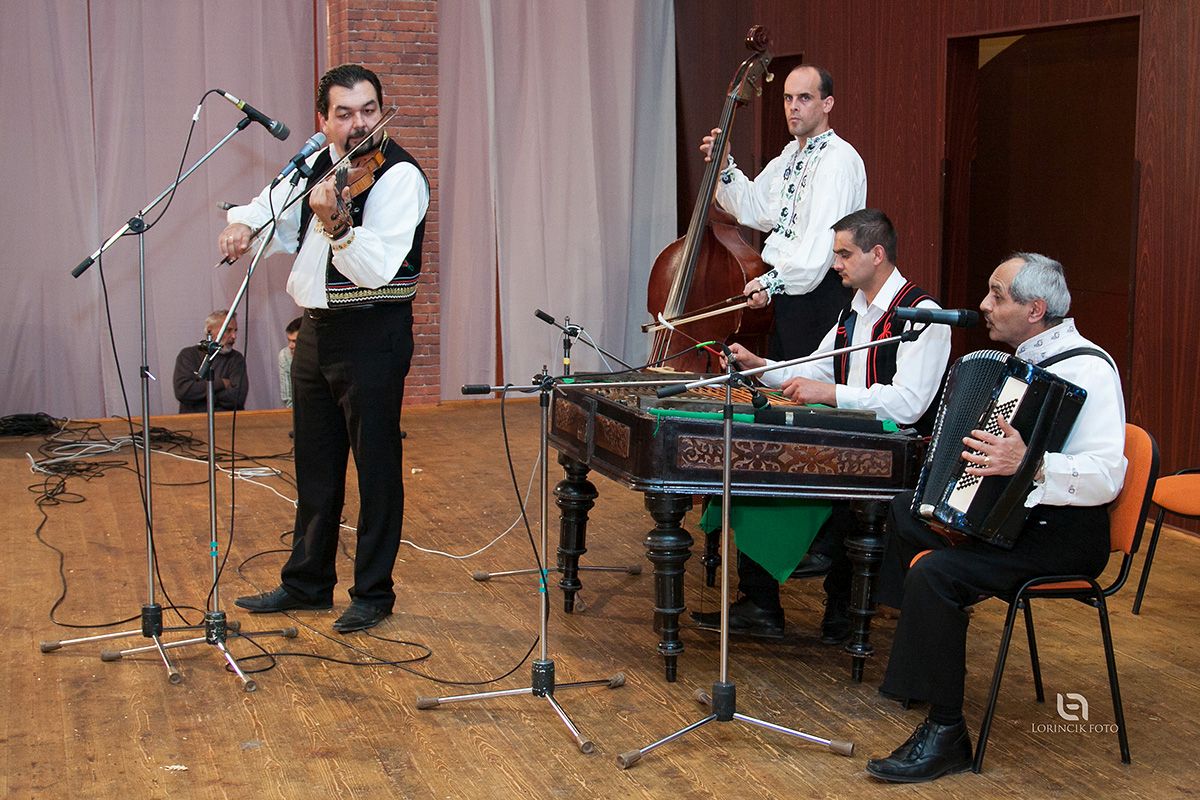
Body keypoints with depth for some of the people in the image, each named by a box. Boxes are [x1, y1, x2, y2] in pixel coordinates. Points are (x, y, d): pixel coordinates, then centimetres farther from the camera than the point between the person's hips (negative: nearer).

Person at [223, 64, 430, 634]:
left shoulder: (399, 176, -14)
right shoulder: (318, 164, 8)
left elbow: (377, 270, -24)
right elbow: (273, 207, 22)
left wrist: (336, 223, -38)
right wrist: (243, 222, 1)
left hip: (372, 336, -7)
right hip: (316, 330, 8)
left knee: (376, 466, 2)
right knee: (316, 467, 17)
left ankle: (373, 592, 14)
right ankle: (307, 581, 30)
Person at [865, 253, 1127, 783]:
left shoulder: (1087, 368, -19)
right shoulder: (1028, 361, 11)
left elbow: (1107, 476, -30)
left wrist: (1029, 465, -41)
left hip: (1061, 536, -11)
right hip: (1008, 512, 11)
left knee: (935, 572, -28)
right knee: (902, 509, 20)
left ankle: (945, 734, -19)